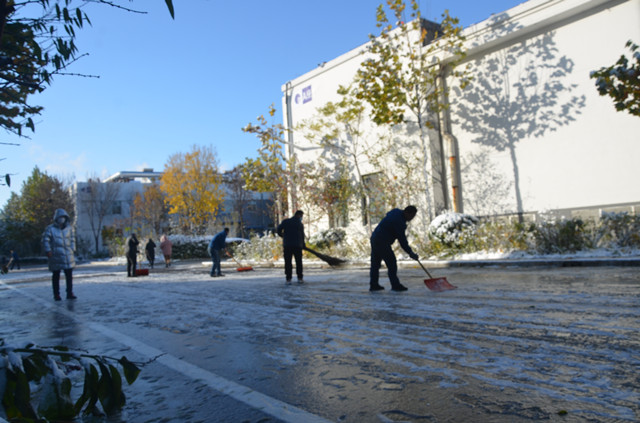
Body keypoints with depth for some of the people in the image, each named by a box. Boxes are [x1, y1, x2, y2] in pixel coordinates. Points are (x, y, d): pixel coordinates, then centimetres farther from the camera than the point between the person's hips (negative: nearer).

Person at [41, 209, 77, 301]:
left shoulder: (69, 228, 11)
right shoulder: (50, 229, -2)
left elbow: (72, 239, 18)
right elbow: (45, 241, -3)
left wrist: (72, 249, 10)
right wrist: (48, 251, -10)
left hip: (68, 255, 4)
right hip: (55, 256, -3)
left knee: (69, 275, 1)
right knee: (56, 275, 5)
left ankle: (70, 293, 8)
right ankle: (56, 295, 12)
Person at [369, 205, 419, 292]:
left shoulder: (396, 211, 7)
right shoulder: (399, 222, -20)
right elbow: (402, 240, -17)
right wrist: (410, 253, -9)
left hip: (375, 237, 10)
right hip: (382, 242, -10)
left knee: (375, 263, 12)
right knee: (391, 263, -4)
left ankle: (373, 285, 18)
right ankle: (395, 285, 1)